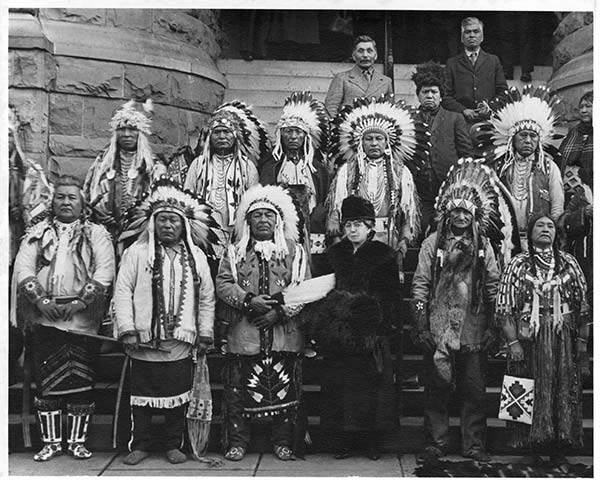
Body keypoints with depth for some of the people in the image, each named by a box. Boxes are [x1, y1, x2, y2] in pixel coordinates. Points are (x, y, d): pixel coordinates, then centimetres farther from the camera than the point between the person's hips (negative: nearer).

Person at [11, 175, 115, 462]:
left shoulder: (97, 234, 9)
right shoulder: (37, 233, 15)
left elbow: (105, 271, -3)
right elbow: (23, 269, 4)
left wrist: (81, 301, -14)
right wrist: (41, 299, -11)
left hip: (83, 318, -1)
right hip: (45, 318, 2)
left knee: (81, 381, 0)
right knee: (46, 380, 3)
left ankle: (77, 441, 10)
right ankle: (51, 441, 12)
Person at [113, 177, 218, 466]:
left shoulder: (196, 256, 8)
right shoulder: (137, 252, 1)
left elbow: (207, 297, 9)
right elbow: (123, 291, -3)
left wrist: (205, 333, 5)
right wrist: (127, 329, -10)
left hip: (181, 342, 2)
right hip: (144, 341, -1)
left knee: (177, 396, 8)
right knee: (141, 397, 7)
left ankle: (173, 445, 21)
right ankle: (139, 445, 20)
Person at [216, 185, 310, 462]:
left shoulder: (295, 251, 7)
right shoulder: (235, 252, 10)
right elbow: (223, 284, 0)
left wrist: (281, 312, -12)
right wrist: (249, 300, -15)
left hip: (284, 334, 0)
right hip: (244, 334, 0)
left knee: (285, 390, 4)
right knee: (239, 390, 2)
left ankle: (283, 442, 17)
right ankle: (237, 442, 14)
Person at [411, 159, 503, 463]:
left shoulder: (483, 245, 8)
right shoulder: (433, 243, 3)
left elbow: (493, 287, 8)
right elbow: (420, 285, 0)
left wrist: (492, 327, 2)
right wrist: (421, 327, -6)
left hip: (473, 332, 1)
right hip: (438, 329, -1)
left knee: (475, 391, 5)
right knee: (436, 389, 5)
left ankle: (474, 446, 16)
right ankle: (436, 444, 17)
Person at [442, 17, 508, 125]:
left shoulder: (493, 61, 17)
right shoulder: (451, 63, 12)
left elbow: (503, 92, 13)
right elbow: (445, 96, 5)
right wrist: (463, 110, -10)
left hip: (489, 119, 1)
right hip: (462, 122, -1)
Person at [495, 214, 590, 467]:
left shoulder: (569, 263, 8)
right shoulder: (518, 265, 3)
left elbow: (583, 306, 8)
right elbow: (504, 309, -2)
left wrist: (582, 341, 1)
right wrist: (513, 342, -11)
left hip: (564, 340, 2)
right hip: (528, 340, -2)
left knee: (565, 392, 4)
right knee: (530, 395, 1)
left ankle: (559, 450, 14)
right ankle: (531, 448, 13)